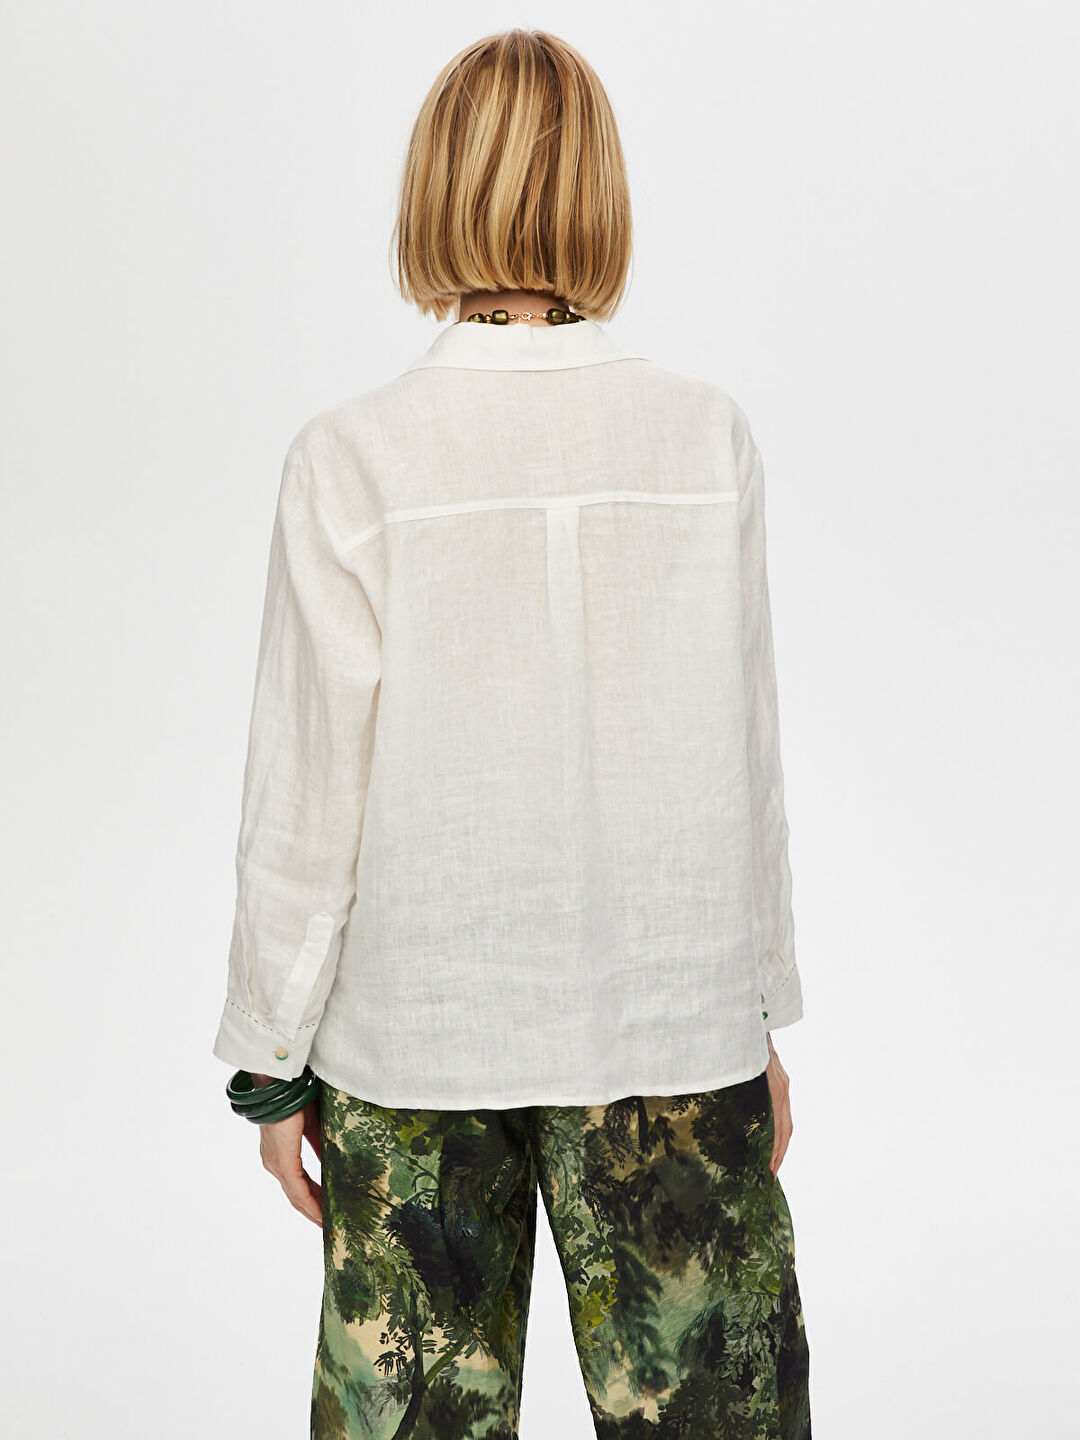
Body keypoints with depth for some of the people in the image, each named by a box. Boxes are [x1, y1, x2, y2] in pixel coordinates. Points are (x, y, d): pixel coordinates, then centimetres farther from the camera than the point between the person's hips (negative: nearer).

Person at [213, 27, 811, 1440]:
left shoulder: (353, 459, -11)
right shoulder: (707, 437, -7)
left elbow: (308, 791, -8)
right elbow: (743, 755, -1)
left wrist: (271, 1055, 3)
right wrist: (762, 1018, 10)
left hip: (418, 1028, -1)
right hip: (673, 1025, 1)